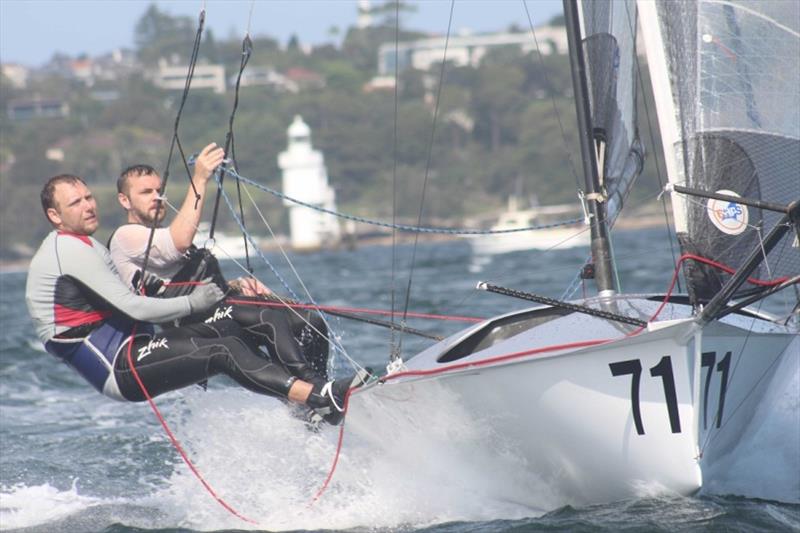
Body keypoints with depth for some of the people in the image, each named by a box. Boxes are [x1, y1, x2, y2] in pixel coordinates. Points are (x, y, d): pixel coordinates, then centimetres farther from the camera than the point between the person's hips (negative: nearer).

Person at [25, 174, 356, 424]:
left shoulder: (86, 247, 21)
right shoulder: (69, 249, -13)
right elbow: (133, 308, -19)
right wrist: (192, 303, -8)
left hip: (125, 347, 10)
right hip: (116, 369, -10)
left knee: (233, 328, -1)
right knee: (225, 352, -21)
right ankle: (321, 398, -33)